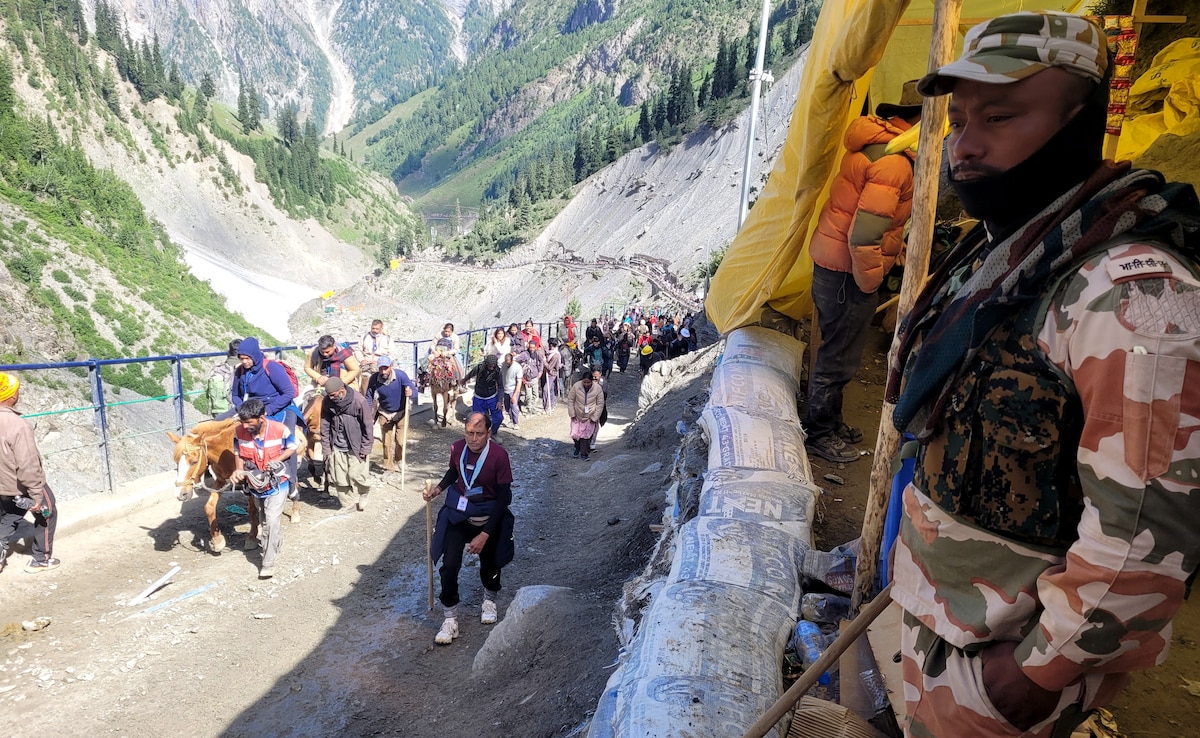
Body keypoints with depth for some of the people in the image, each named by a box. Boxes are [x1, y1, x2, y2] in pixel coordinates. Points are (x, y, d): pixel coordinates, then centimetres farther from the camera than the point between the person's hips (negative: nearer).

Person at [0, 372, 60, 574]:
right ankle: (41, 560, 25)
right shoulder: (17, 424, -31)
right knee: (46, 514, 16)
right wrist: (36, 496, -19)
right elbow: (28, 465, -28)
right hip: (22, 486, -7)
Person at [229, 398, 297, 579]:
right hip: (255, 484, 4)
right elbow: (238, 452, -2)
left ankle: (268, 563, 1)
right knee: (264, 520, 23)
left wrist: (277, 460, -24)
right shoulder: (239, 431, -18)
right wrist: (238, 470, -20)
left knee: (271, 521, -10)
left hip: (277, 483, -4)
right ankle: (276, 540, 52)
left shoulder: (280, 430, -26)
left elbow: (292, 447, -8)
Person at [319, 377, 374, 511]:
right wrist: (326, 448, 1)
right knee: (340, 479, 5)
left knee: (357, 476, -1)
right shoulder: (327, 401, -6)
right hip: (337, 448, 3)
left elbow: (368, 426, -11)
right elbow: (325, 426, 1)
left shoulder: (359, 401, -17)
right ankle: (348, 503, 22)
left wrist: (365, 449, -9)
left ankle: (362, 498, 26)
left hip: (356, 447, -3)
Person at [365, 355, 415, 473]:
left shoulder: (401, 375, -25)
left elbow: (414, 390, -28)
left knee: (401, 441, -2)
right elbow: (369, 397, -7)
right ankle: (388, 466, 21)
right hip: (384, 413, 2)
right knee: (386, 442, 6)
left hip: (401, 412, -2)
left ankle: (399, 462, 25)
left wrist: (410, 393, -52)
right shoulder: (374, 378, -19)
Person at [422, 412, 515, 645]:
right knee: (449, 565, -9)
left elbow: (503, 498, -20)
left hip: (488, 517, -2)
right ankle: (450, 620, 8)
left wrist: (484, 534, -22)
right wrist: (438, 489, -5)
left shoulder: (499, 455, -24)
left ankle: (489, 600, 48)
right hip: (458, 512, 2)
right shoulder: (457, 448, -11)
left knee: (489, 563, 16)